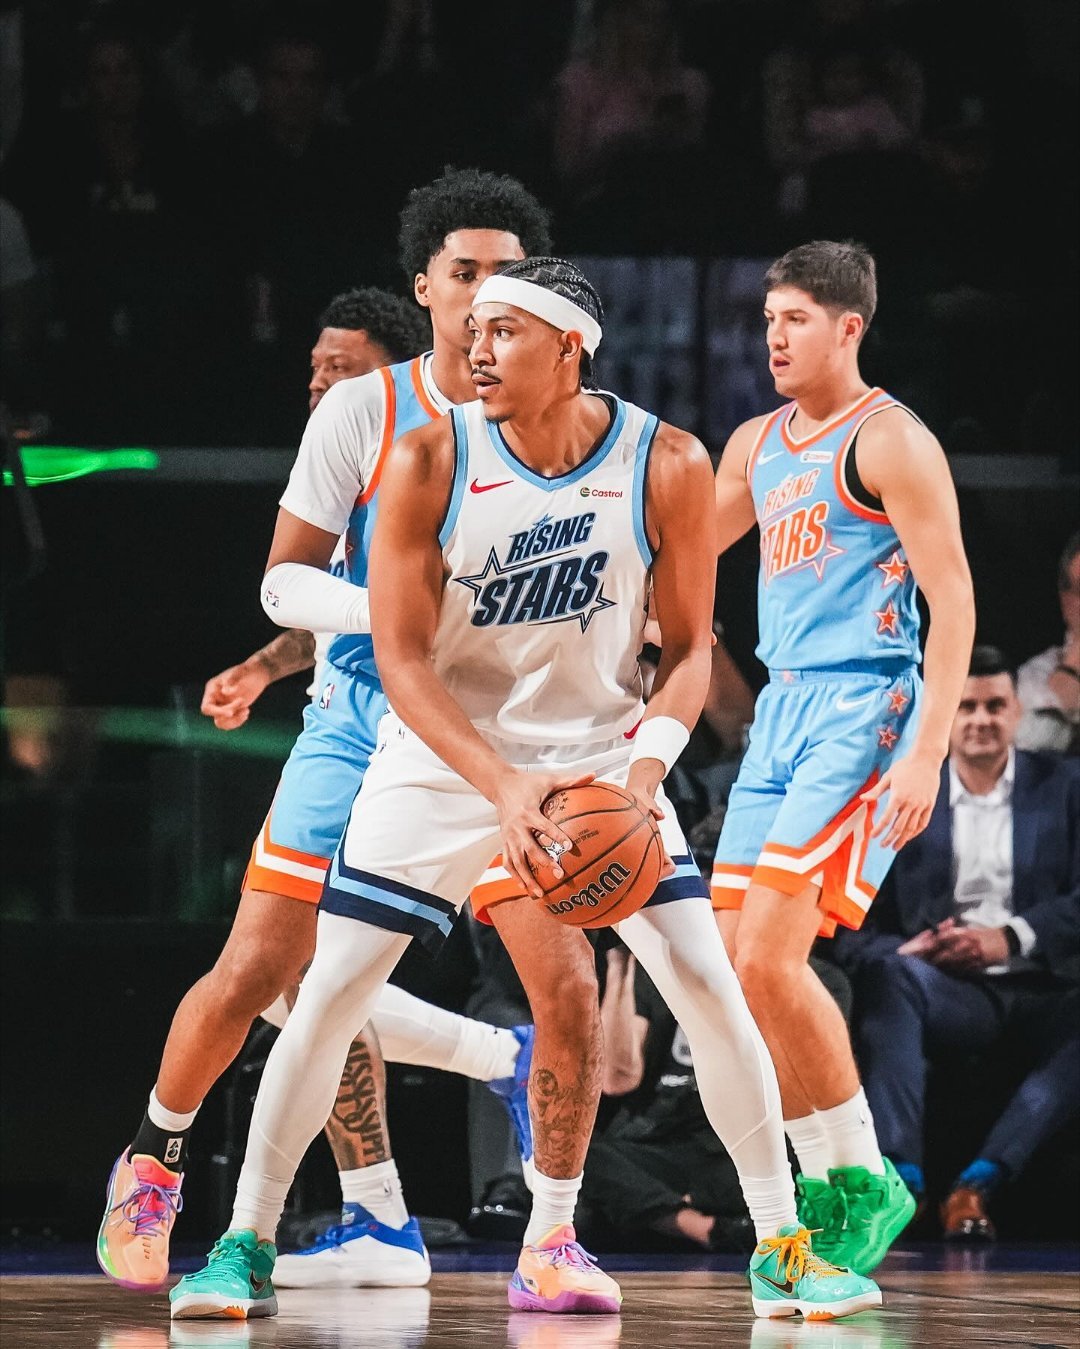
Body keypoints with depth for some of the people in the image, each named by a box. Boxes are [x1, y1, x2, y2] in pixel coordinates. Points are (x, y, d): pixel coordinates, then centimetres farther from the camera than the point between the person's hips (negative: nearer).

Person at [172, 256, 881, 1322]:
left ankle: (779, 1249, 5)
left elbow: (689, 646, -4)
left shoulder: (665, 468, -15)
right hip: (445, 753, -1)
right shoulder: (430, 463, -17)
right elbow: (401, 659, -15)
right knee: (330, 994, -5)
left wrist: (647, 765, -22)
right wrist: (501, 785, -28)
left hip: (597, 747, 1)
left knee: (707, 986, -7)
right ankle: (245, 1244, 8)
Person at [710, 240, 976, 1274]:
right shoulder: (758, 445, 15)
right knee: (732, 967, 3)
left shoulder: (889, 441, -8)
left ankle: (865, 1181, -6)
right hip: (781, 712, 8)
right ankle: (826, 1186, 10)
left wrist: (926, 752, -20)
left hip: (862, 712, -8)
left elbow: (953, 599, -13)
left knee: (770, 956, -17)